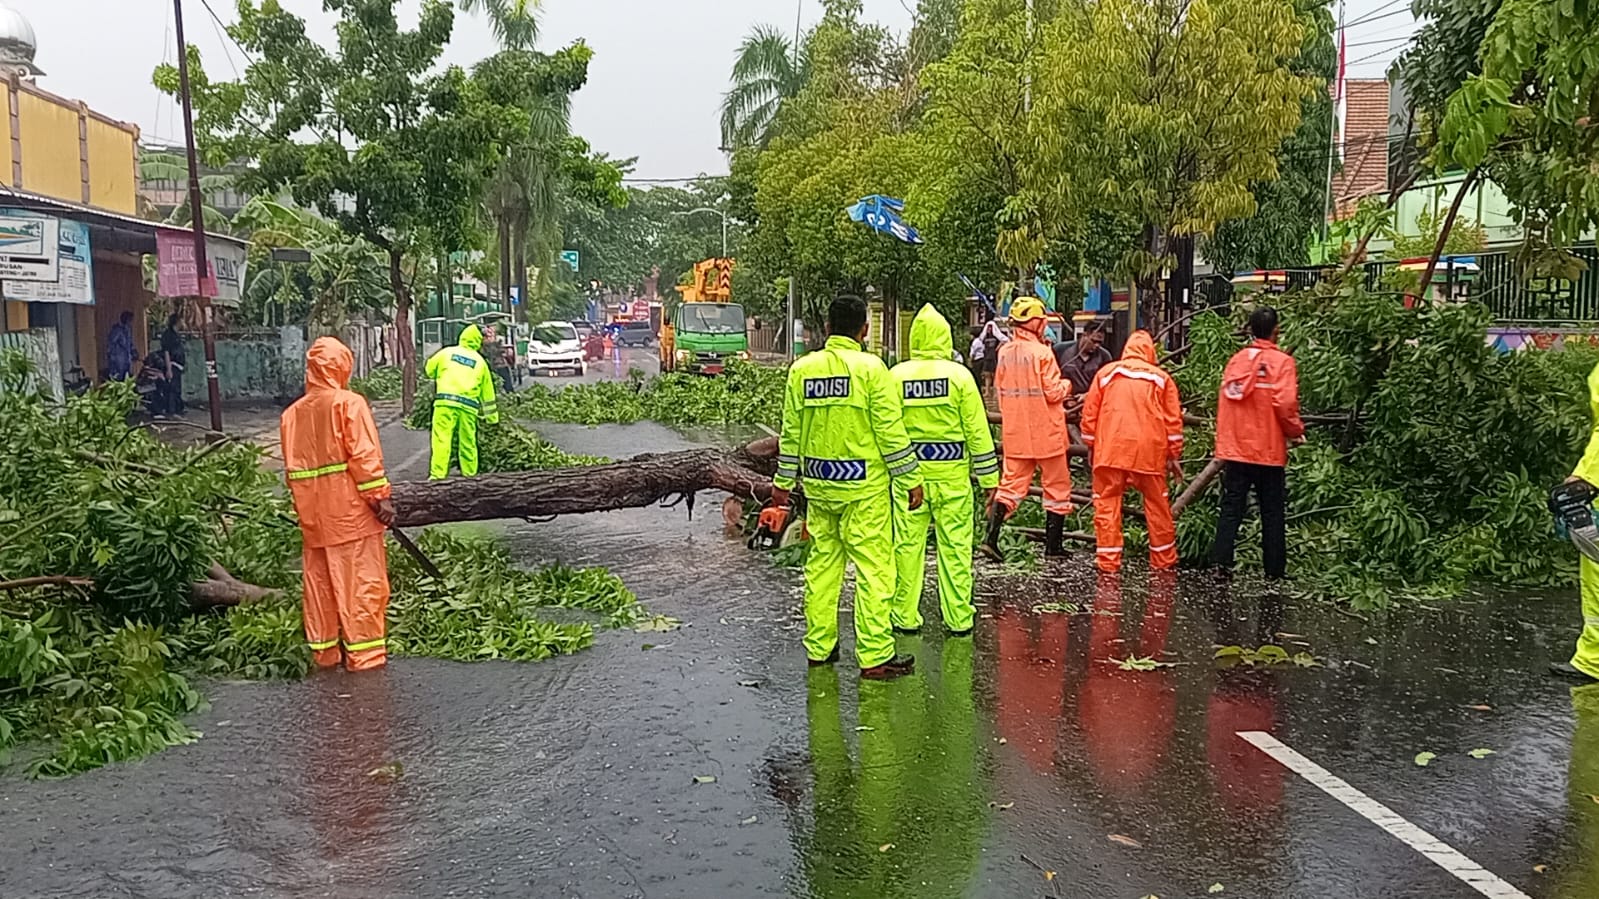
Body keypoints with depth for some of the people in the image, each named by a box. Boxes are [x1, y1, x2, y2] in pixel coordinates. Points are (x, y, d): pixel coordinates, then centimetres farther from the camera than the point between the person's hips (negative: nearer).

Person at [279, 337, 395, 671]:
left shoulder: (292, 413, 9)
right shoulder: (349, 403, -9)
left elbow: (293, 466, 11)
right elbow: (365, 457, -16)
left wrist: (305, 505, 18)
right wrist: (380, 497, -12)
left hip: (313, 515, 6)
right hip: (350, 510, -6)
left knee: (319, 581, 12)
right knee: (361, 581, -1)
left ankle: (324, 651, 20)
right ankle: (364, 652, 1)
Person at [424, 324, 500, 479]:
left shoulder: (447, 352, 10)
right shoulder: (480, 362, 16)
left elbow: (429, 369, 19)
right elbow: (487, 391, 18)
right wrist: (492, 416, 23)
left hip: (446, 402, -2)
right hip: (469, 406, 2)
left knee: (442, 439, -6)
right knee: (468, 443, 9)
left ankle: (437, 475, -14)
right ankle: (470, 476, 11)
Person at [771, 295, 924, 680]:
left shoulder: (802, 369, 5)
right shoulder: (871, 368, -10)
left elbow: (791, 432, 10)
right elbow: (891, 431, -10)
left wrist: (783, 481, 18)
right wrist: (910, 480, -3)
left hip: (818, 483, 5)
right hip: (863, 484, -5)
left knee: (822, 563, 14)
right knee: (873, 568, 0)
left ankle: (818, 646, 21)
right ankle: (875, 656, 2)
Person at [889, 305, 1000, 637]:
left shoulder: (896, 376, -1)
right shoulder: (959, 375, -5)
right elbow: (977, 429, -4)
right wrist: (988, 476, 3)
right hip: (951, 472, -1)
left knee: (908, 545, 8)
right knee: (955, 546, 5)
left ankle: (906, 616, 15)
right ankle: (959, 618, 11)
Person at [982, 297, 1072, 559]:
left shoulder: (1004, 352, 3)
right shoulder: (1041, 352, -16)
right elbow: (1053, 392, -15)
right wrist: (1066, 386, 5)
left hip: (1014, 432, 5)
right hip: (1045, 432, -5)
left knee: (1011, 484, 9)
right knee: (1057, 486, 9)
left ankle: (991, 537, -4)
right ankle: (1053, 544, 14)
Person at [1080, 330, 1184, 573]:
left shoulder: (1106, 373, 9)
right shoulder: (1161, 378, 9)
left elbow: (1089, 413, 7)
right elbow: (1173, 421, 6)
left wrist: (1090, 446, 15)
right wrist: (1175, 456, 11)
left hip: (1110, 449, -1)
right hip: (1150, 452, 1)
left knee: (1107, 503, 4)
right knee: (1157, 504, 11)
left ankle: (1108, 560, 1)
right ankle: (1164, 560, 19)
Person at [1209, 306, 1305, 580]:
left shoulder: (1236, 360, 7)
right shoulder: (1282, 362, -8)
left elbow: (1225, 400, 9)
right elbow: (1285, 404, -15)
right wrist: (1296, 432, 1)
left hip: (1234, 449, 4)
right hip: (1268, 451, -4)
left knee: (1231, 509, 7)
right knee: (1272, 514, 6)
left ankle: (1221, 562, -1)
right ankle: (1275, 571, 10)